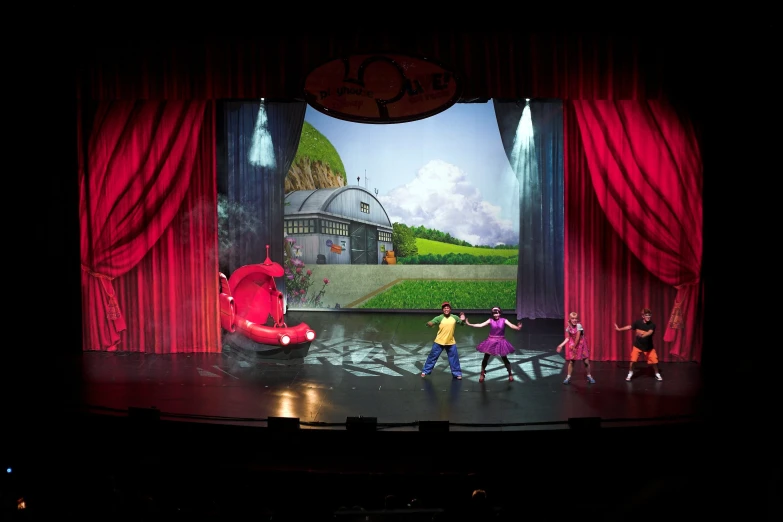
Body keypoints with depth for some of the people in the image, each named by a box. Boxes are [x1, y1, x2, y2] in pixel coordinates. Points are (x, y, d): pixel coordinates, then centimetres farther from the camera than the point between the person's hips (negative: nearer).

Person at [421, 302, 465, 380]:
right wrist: (429, 323, -43)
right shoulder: (439, 318, -11)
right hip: (439, 342, -2)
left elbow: (461, 323, 11)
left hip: (451, 342, 2)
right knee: (432, 356, 5)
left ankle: (457, 373, 23)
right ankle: (425, 371, 18)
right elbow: (430, 323, -18)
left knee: (454, 358, 8)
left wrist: (463, 320, -13)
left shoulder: (454, 317, -3)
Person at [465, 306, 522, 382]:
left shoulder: (503, 320, -7)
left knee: (504, 358, 5)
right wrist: (469, 324, -16)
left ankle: (510, 374, 21)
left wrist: (518, 327, -42)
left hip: (501, 341, -1)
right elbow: (480, 325, -9)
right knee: (485, 358, 5)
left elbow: (511, 325, -21)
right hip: (491, 341, 1)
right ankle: (482, 374, 20)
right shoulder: (490, 320, -5)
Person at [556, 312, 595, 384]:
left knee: (586, 361, -1)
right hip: (572, 345, 3)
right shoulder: (568, 327, -4)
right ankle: (568, 377, 6)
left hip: (581, 345, -3)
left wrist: (574, 346, -11)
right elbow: (567, 338, 2)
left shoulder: (579, 325, -17)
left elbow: (578, 337, -16)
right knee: (571, 362, -1)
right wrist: (561, 345, -6)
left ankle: (589, 376, 15)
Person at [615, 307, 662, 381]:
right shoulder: (638, 322, -11)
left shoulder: (652, 325, -16)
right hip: (638, 345, 0)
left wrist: (643, 335, -54)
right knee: (632, 360, -6)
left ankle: (657, 374, 24)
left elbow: (650, 332, -34)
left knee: (654, 361, 1)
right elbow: (629, 327, 3)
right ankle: (630, 374, 13)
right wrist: (619, 329, 11)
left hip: (648, 347, 0)